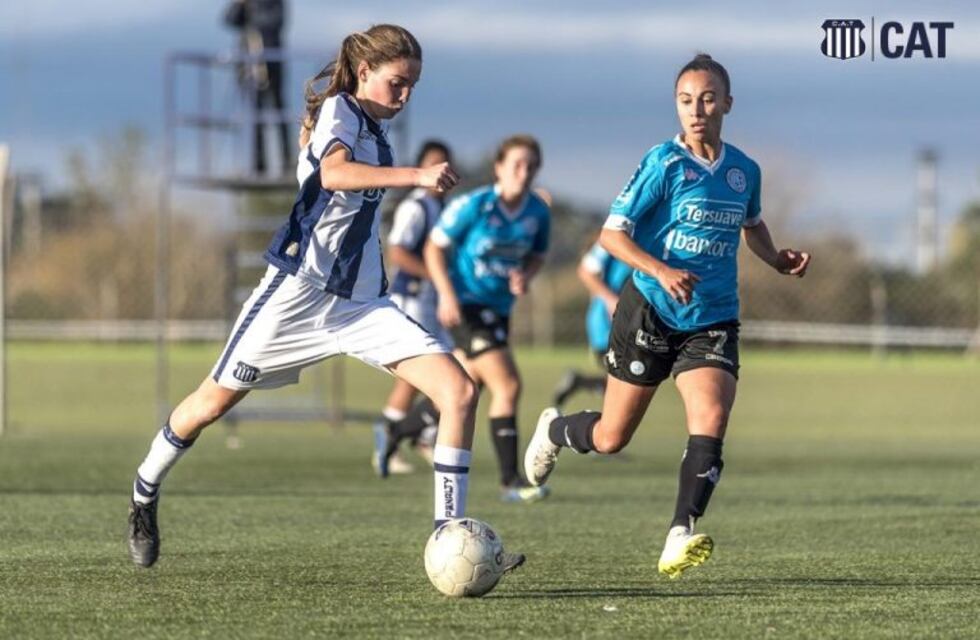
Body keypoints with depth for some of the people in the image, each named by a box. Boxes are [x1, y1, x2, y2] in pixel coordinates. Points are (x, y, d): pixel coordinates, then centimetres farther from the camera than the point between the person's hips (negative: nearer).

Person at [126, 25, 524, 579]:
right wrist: (416, 176, -46)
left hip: (364, 302, 7)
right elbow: (333, 173, -36)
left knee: (459, 391, -11)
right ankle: (145, 494, 37)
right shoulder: (338, 111, -12)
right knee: (214, 402, 10)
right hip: (302, 290, -7)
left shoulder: (376, 127, 12)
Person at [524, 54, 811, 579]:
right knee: (610, 438, 7)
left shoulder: (744, 171, 4)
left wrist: (778, 260, 7)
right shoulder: (664, 163, -11)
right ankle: (554, 430, 42)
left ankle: (679, 540, -26)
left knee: (711, 420, -22)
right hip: (649, 314, -3)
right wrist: (661, 270, -28)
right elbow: (611, 234, -13)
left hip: (712, 322, 3)